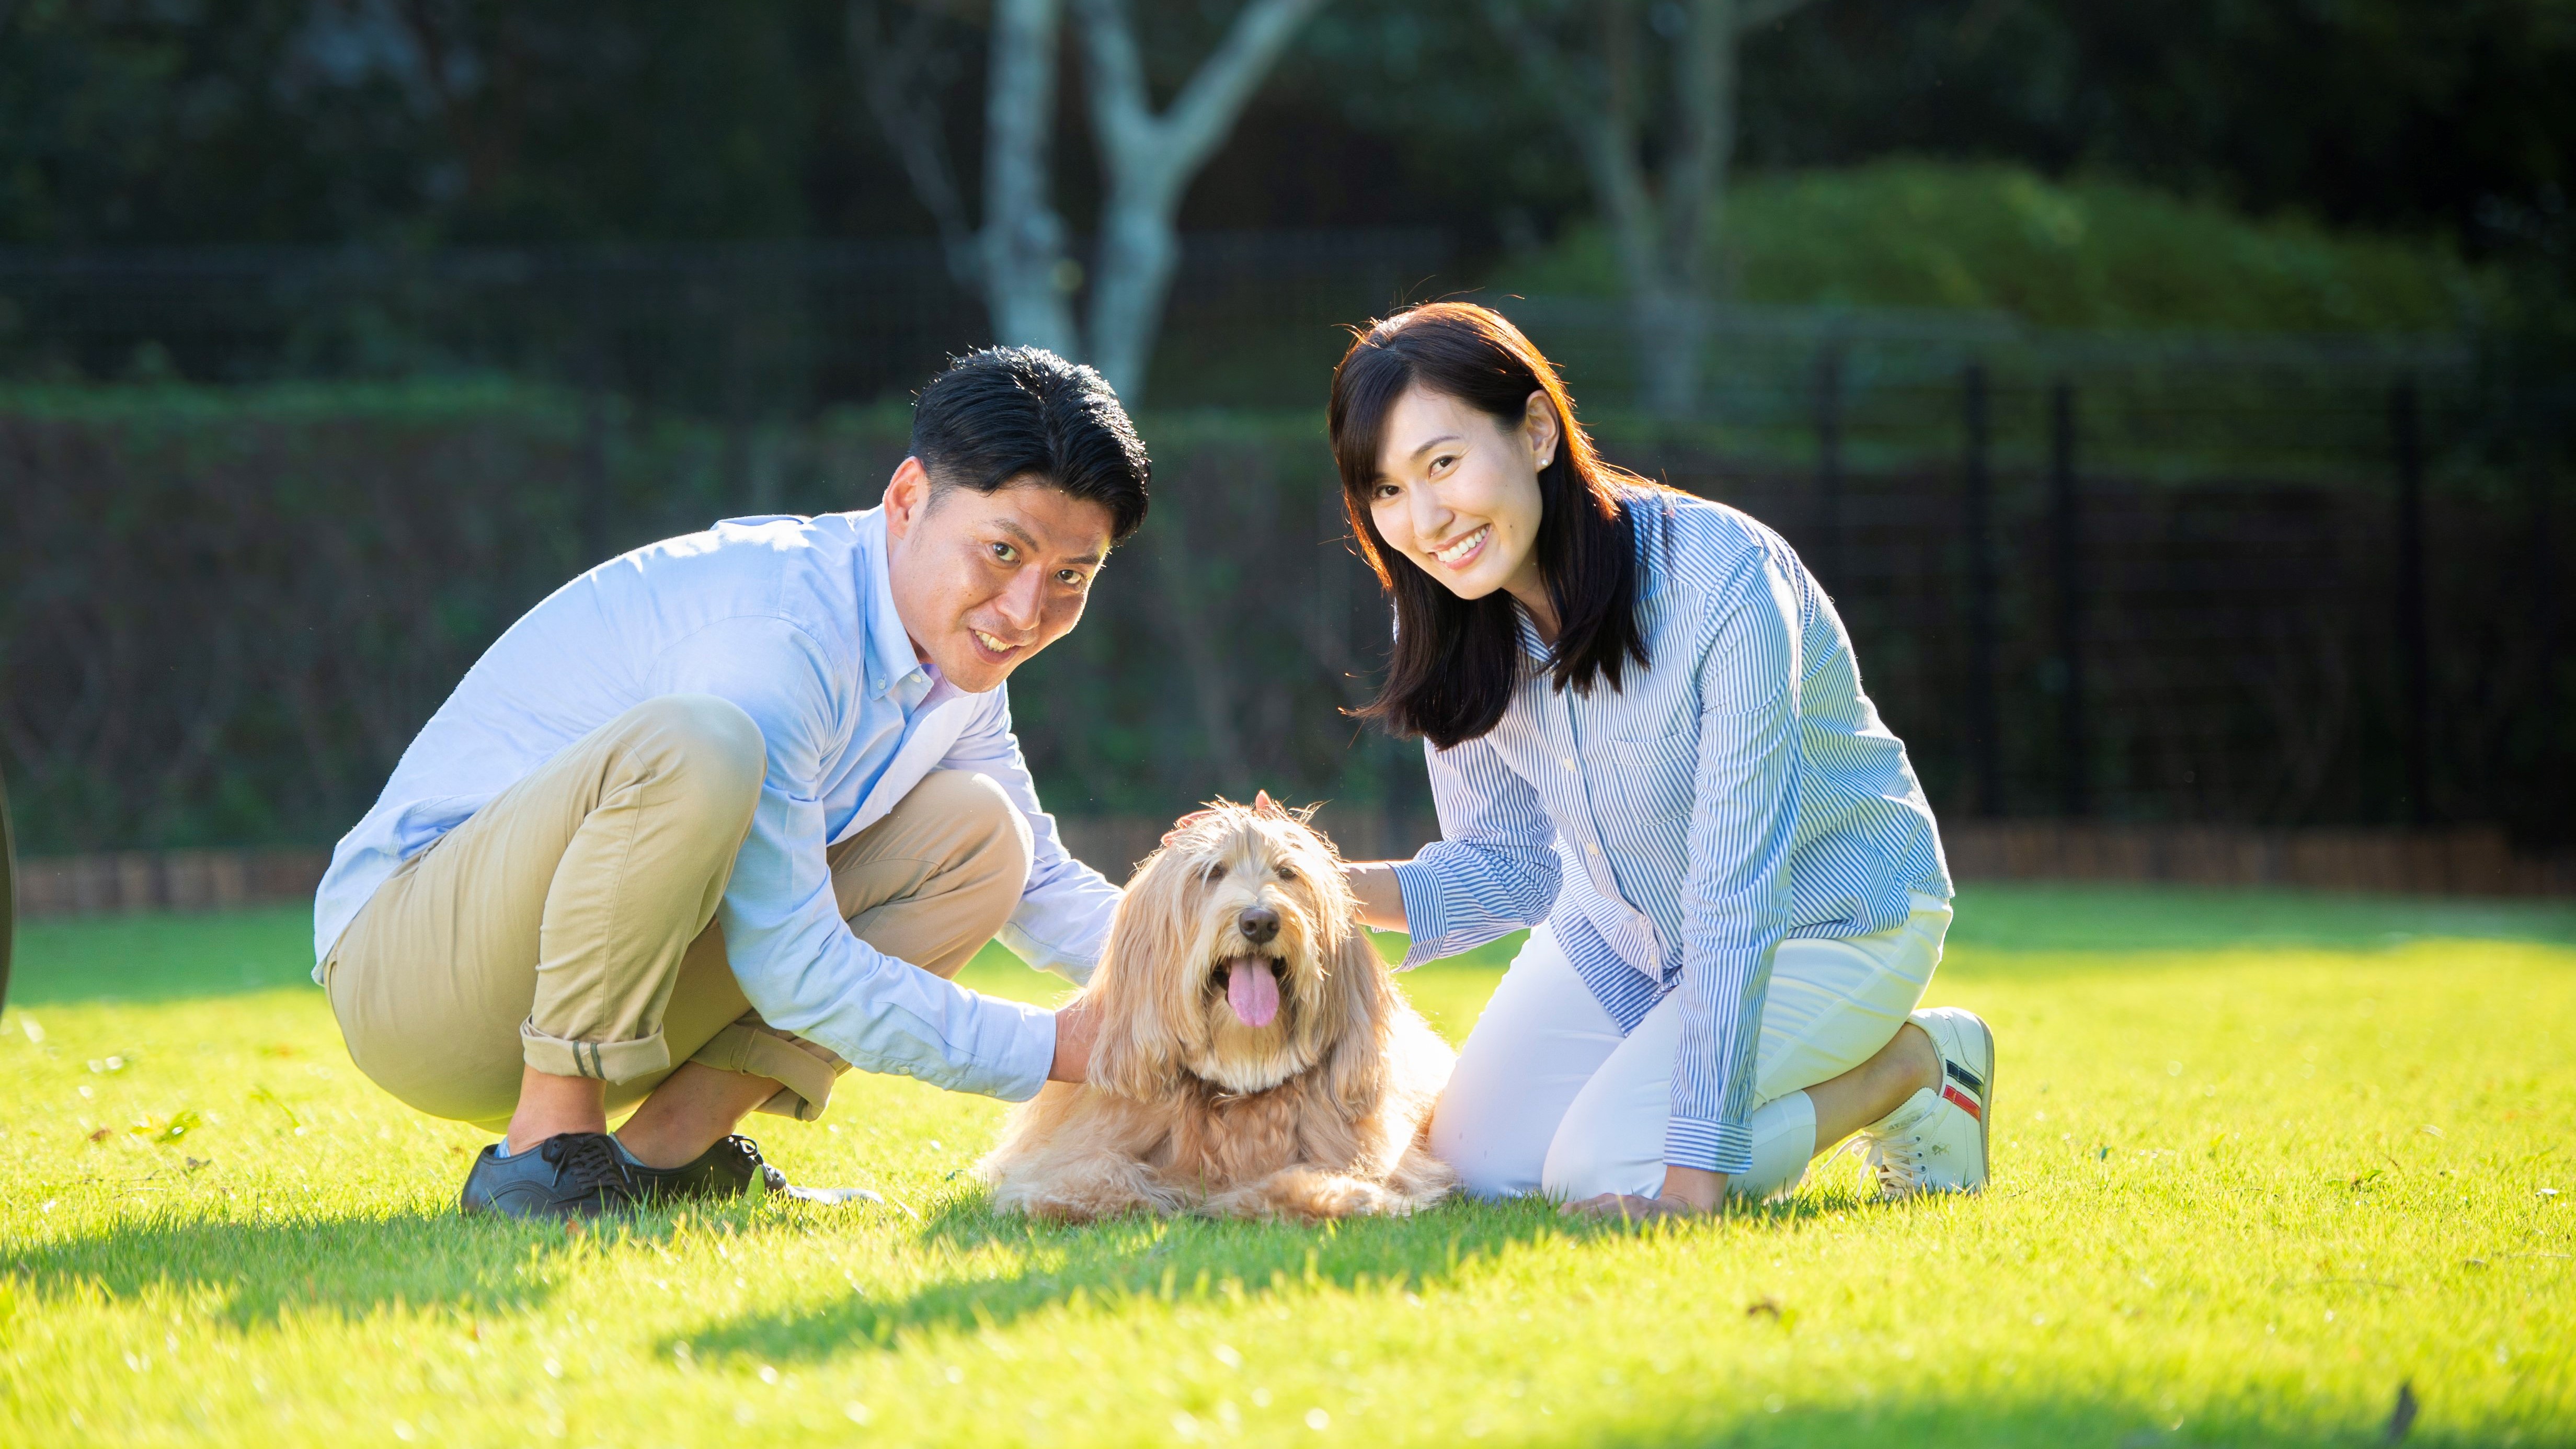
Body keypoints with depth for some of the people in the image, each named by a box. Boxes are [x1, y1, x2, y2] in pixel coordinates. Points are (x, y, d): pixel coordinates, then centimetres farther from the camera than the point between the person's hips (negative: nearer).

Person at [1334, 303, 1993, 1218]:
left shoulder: (1720, 584, -34)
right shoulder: (1446, 628, -14)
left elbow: (1739, 900, -32)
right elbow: (1509, 861, -5)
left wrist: (1694, 1173, -34)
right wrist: (1347, 888, -28)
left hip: (1830, 913, -6)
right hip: (1623, 921, 6)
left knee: (1605, 1172, -21)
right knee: (1479, 1167, -7)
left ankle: (1915, 1060, 0)